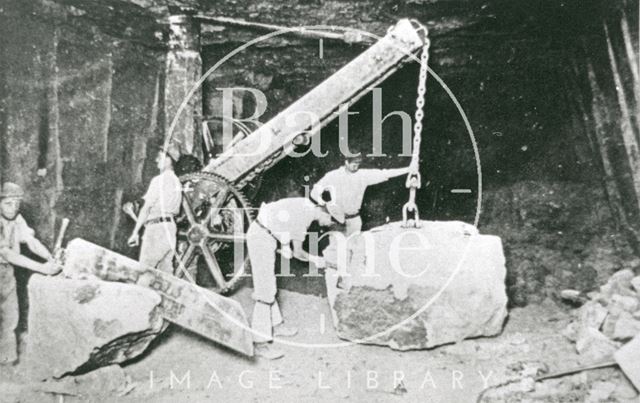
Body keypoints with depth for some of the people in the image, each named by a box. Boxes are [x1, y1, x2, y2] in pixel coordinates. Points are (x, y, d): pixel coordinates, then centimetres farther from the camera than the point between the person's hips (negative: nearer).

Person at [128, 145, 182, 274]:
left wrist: (135, 232, -11)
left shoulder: (158, 180, -10)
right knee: (166, 270, 9)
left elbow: (146, 208, -13)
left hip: (157, 226, -8)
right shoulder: (176, 181, 14)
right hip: (171, 225, 8)